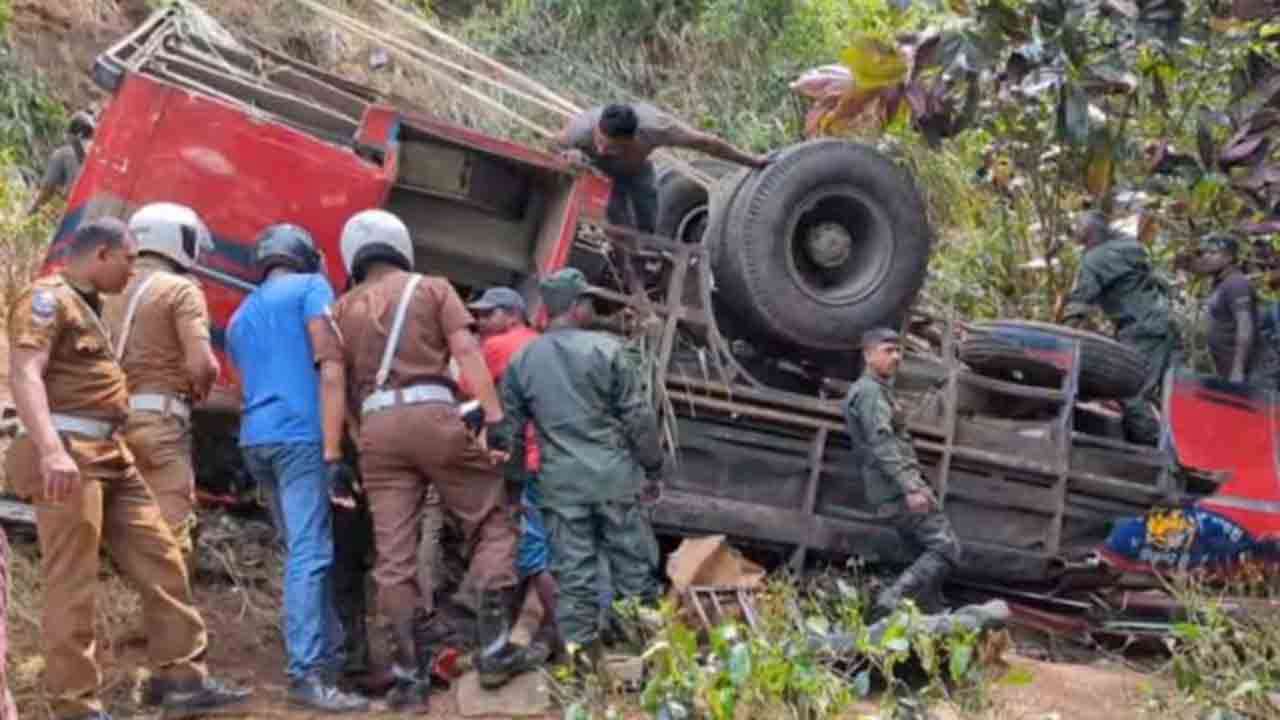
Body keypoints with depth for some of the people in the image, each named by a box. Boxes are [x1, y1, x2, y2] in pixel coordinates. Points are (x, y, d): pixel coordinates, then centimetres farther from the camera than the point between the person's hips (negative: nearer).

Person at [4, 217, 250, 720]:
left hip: (109, 454, 10)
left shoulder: (86, 304, 22)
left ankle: (179, 676, 15)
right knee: (72, 582, -7)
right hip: (69, 453, -10)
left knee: (159, 560, 9)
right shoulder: (48, 298, -7)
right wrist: (51, 450, -31)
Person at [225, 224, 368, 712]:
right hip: (300, 434, -7)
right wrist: (333, 449, -14)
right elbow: (329, 366, -9)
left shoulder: (240, 317, 25)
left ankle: (330, 655, 16)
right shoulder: (311, 287, 4)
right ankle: (307, 675, -16)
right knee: (310, 555, -11)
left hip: (255, 439, 8)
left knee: (303, 552, 14)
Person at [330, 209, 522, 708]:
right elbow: (467, 352, -3)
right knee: (491, 520, 10)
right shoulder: (433, 289, 11)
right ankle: (493, 643, -2)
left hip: (376, 427, 3)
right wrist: (495, 417, -8)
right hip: (432, 415, -3)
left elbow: (340, 384, 13)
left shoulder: (343, 309, 19)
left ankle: (411, 676, 2)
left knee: (394, 556, 2)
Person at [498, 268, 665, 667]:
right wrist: (653, 468, 6)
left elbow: (511, 430, 9)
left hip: (560, 482, 3)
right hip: (614, 476, -3)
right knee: (634, 567, 7)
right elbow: (639, 417, -5)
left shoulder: (521, 361, 5)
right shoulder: (606, 349, -6)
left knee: (572, 574, 6)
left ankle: (582, 657, 6)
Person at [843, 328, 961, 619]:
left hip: (889, 494, 10)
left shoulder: (878, 390, 25)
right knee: (946, 548, -16)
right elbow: (882, 443, -20)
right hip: (898, 487, -10)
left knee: (928, 557, 10)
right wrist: (910, 488, -28)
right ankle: (891, 600, -23)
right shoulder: (871, 391, -8)